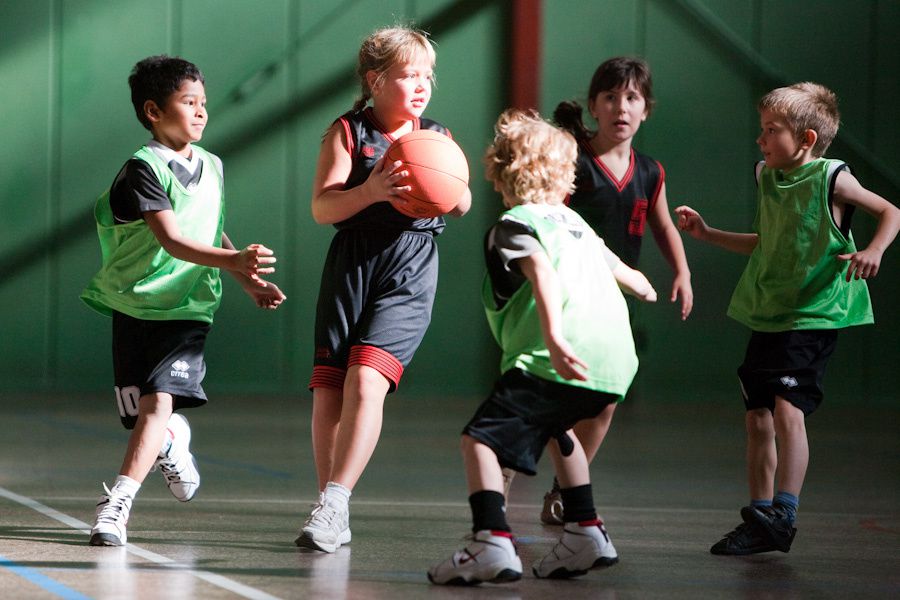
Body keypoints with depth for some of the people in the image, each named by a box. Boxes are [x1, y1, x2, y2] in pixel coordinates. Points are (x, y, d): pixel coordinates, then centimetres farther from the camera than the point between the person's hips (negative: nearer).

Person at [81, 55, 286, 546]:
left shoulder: (211, 166, 9)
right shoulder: (143, 169, -14)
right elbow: (173, 240, -26)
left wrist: (249, 281, 18)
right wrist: (233, 261, -39)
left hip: (188, 309, 3)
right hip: (136, 304, -3)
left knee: (159, 401, -16)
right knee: (143, 409, -1)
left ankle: (117, 503, -15)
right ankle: (172, 440, 34)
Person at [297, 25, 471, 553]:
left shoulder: (437, 138, 10)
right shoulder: (347, 132, 2)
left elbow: (463, 205, 4)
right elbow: (322, 208, -8)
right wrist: (370, 191, -27)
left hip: (410, 271, 0)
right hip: (352, 265, 0)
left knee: (366, 379, -18)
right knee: (328, 389, -2)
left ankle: (333, 503, -16)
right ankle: (334, 515, 11)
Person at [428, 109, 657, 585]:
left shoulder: (512, 227, 3)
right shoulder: (572, 220, 26)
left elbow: (542, 273, -18)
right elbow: (617, 267, 43)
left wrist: (554, 338, -32)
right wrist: (642, 287, 67)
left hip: (564, 362, -8)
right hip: (616, 362, 8)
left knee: (481, 438, -11)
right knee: (554, 427, 34)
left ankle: (492, 544, -28)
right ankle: (585, 534, 36)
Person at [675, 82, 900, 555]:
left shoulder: (830, 179, -9)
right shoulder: (767, 178, 11)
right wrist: (707, 234, 20)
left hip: (814, 316, -7)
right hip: (764, 316, 7)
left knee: (787, 409, -19)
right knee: (758, 418, 7)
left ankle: (783, 515, -18)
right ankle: (760, 525, 16)